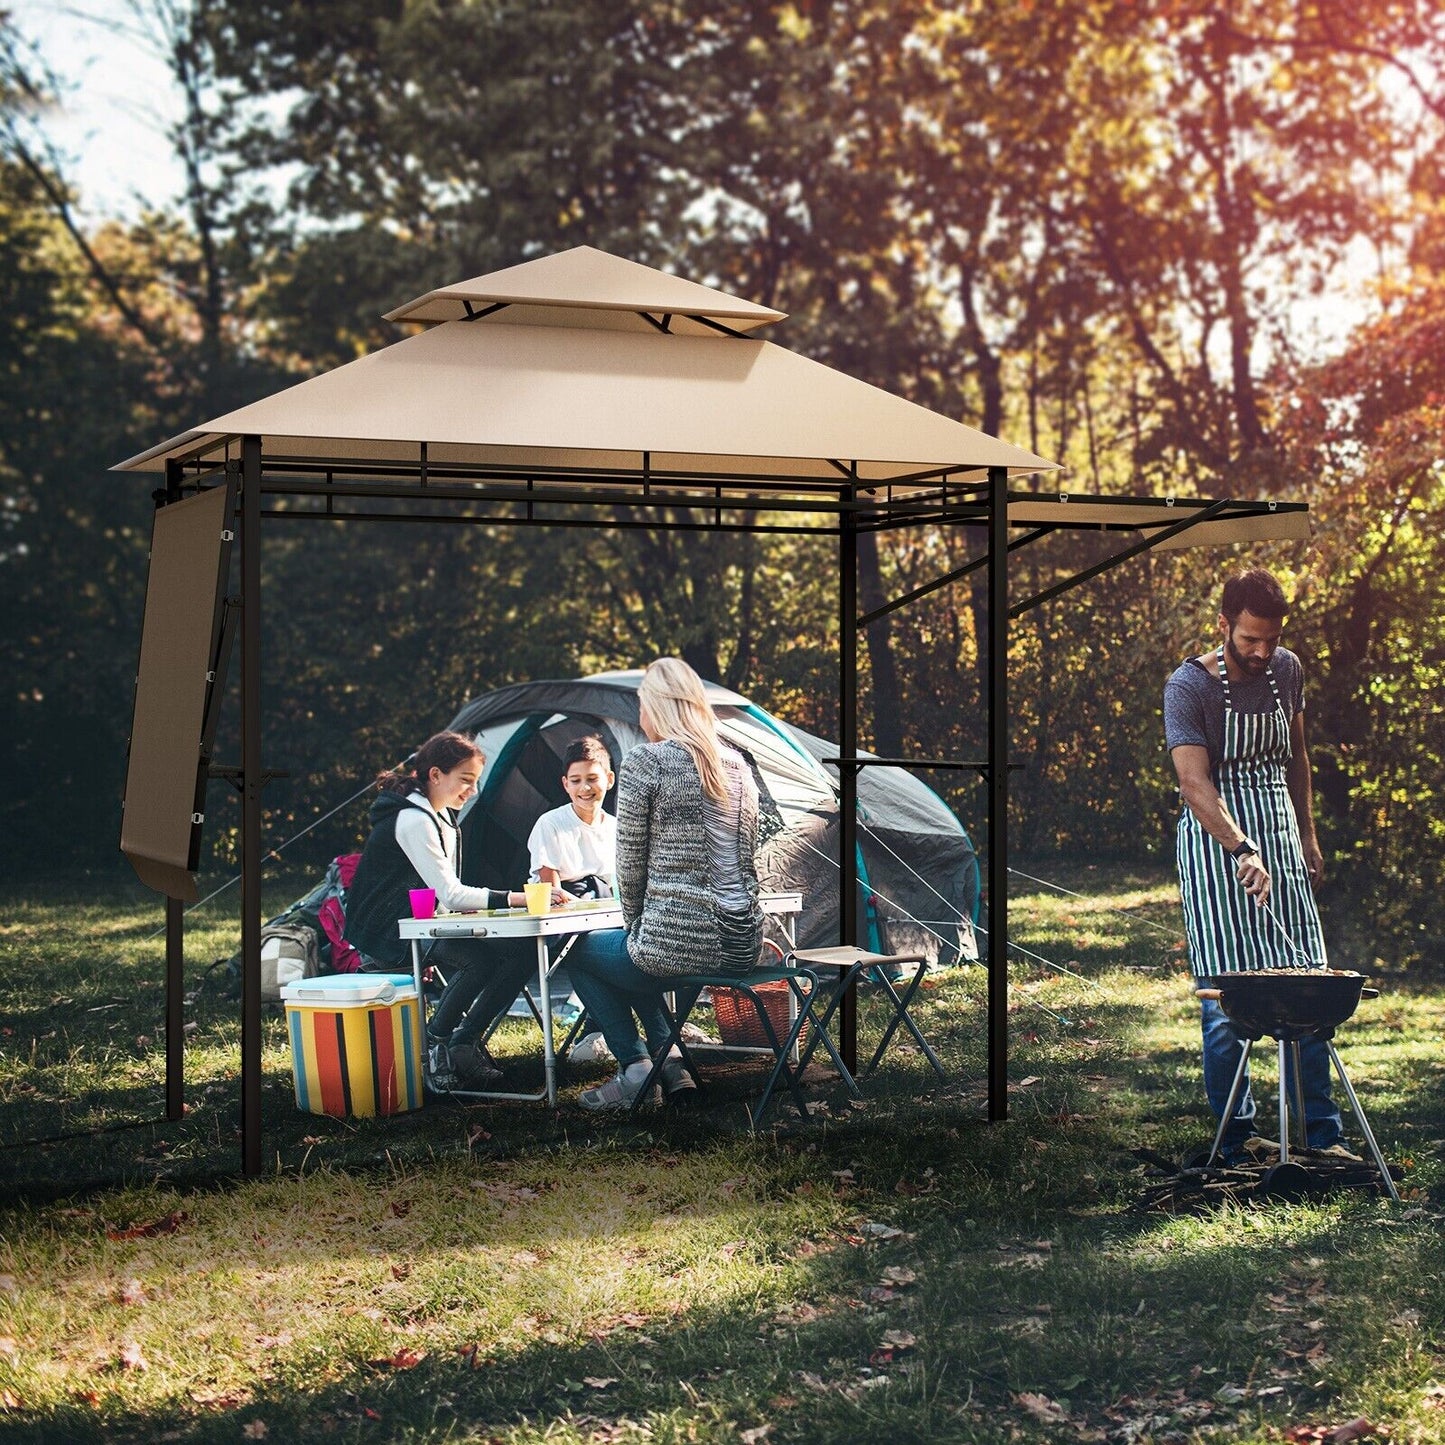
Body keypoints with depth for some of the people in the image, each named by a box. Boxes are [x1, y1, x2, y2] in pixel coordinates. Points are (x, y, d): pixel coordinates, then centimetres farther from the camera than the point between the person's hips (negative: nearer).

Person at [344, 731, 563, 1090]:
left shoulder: (440, 815, 13)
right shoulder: (414, 821, -18)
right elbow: (449, 895, -24)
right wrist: (517, 898, -28)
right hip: (387, 937, -10)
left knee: (519, 950, -3)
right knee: (479, 958, -27)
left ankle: (461, 1043, 0)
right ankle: (434, 1043, -13)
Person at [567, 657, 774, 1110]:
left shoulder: (645, 762, -9)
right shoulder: (738, 764, 11)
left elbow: (630, 864, -5)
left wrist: (634, 921, 14)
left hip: (679, 942, -7)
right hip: (745, 944, 7)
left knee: (580, 953, 24)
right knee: (636, 953, 36)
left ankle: (635, 1068, 12)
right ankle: (669, 1063, 24)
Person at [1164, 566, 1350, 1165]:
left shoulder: (1287, 670, 6)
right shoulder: (1189, 686, -13)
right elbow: (1195, 783, -25)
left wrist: (1307, 836, 20)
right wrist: (1243, 850, -38)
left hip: (1279, 836, 5)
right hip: (1214, 843, -5)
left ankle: (1321, 1131, 9)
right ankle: (1234, 1141, 4)